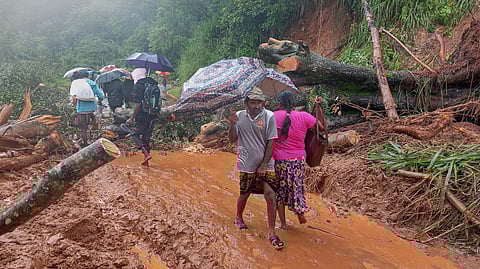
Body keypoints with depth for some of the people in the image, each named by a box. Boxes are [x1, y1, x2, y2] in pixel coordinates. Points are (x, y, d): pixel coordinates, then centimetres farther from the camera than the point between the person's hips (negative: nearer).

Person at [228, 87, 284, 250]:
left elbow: (271, 143, -8)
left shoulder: (269, 116, -9)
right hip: (246, 165, 1)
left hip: (265, 165, -1)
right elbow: (232, 140, -2)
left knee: (270, 196, -5)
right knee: (244, 194, 16)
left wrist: (264, 165, -9)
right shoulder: (239, 116, -3)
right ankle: (239, 218, 44)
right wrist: (232, 125, -21)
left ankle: (271, 233, 8)